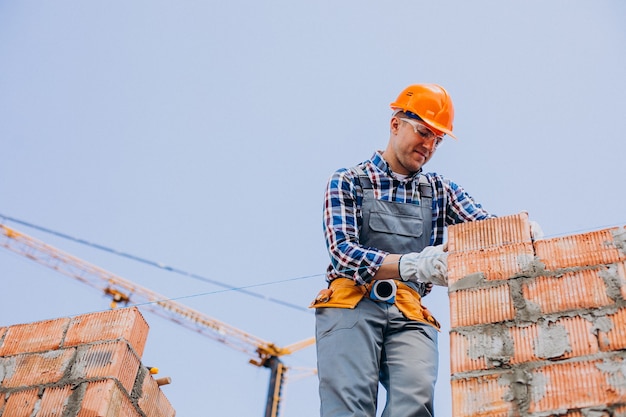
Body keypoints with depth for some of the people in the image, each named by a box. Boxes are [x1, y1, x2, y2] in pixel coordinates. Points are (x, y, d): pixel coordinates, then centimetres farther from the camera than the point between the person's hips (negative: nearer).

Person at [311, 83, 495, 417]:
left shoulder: (440, 190, 19)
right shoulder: (348, 182, 7)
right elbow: (343, 252, -8)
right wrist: (411, 265, -25)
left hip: (410, 314, 3)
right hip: (352, 304, -3)